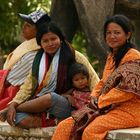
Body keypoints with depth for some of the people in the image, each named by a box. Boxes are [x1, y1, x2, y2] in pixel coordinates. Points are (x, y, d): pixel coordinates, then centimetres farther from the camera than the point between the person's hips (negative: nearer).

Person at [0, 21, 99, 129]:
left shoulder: (73, 56, 2)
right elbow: (28, 87, 13)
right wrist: (13, 104, -3)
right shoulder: (39, 59, 16)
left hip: (65, 106, -3)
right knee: (18, 119, -26)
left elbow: (92, 78, -2)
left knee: (50, 97, -36)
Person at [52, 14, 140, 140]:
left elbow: (128, 89, -17)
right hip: (108, 109, 9)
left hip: (129, 111, -9)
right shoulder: (111, 57, 21)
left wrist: (101, 102, -12)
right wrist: (94, 97, 3)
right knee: (65, 126, -9)